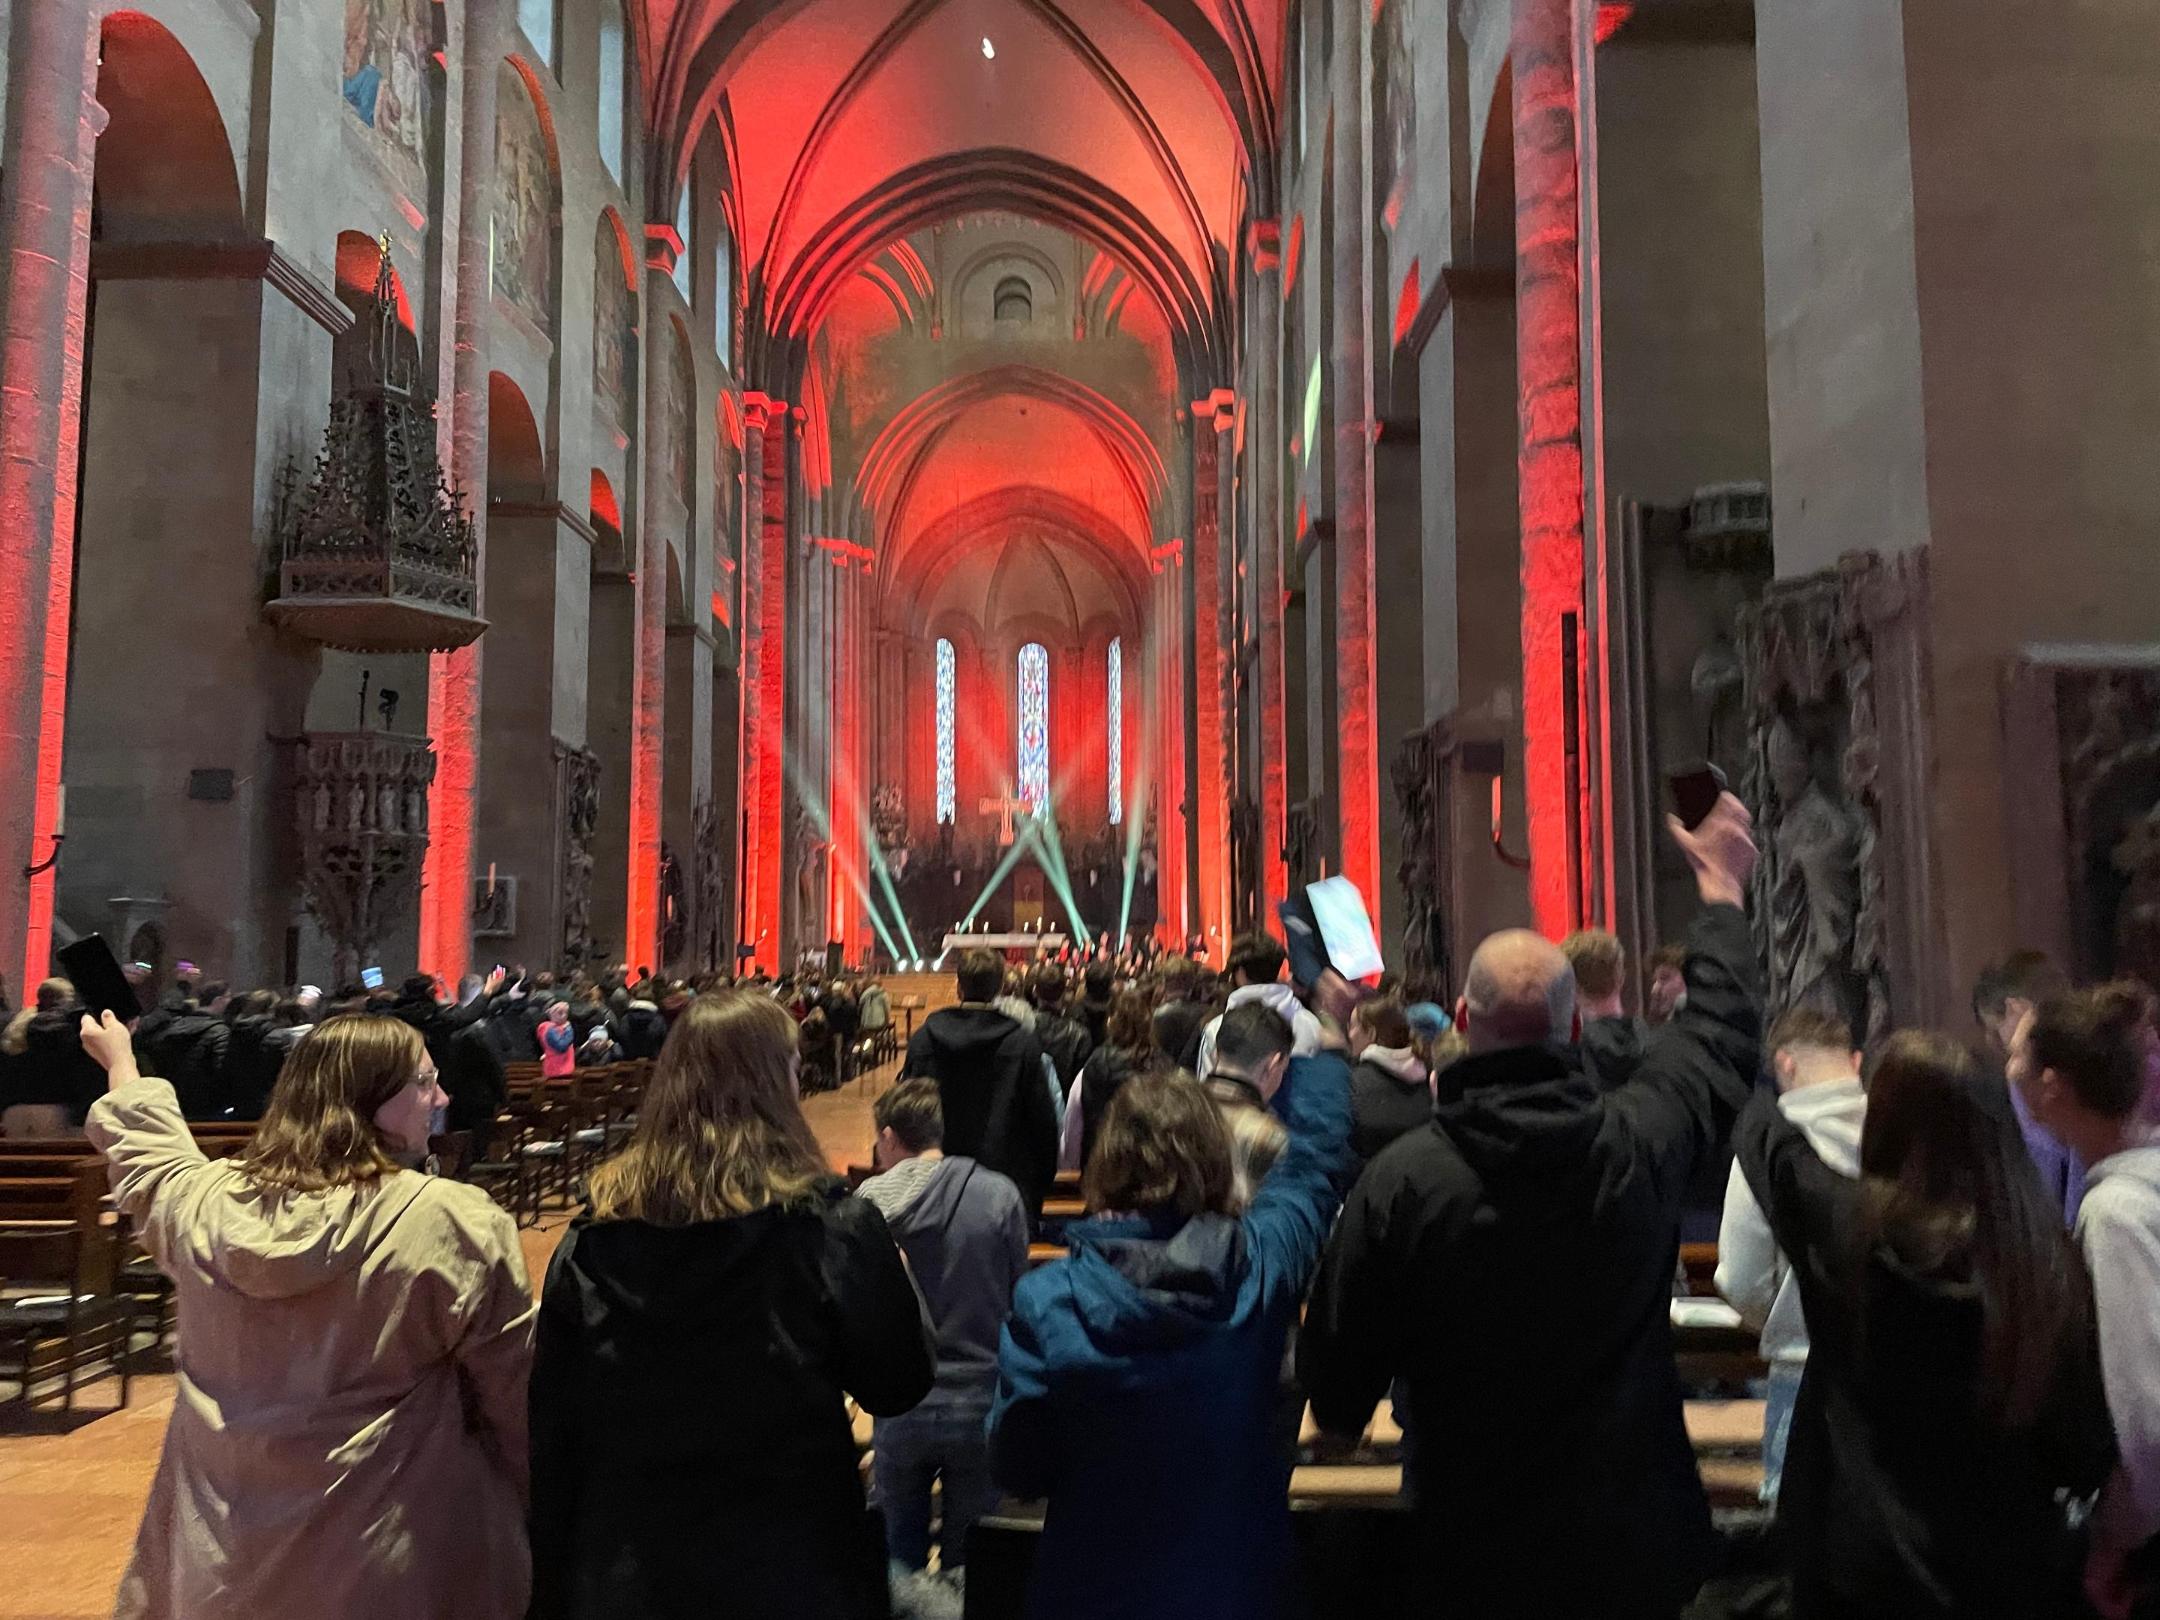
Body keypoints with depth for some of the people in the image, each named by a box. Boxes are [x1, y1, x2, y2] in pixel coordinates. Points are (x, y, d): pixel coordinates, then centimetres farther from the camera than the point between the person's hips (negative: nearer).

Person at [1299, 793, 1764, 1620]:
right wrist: (1721, 892, 20)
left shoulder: (1401, 1177, -22)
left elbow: (1336, 1349, -10)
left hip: (1478, 1548, -2)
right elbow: (1720, 1036, 5)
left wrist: (1339, 1420, 14)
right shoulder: (1639, 1141, -16)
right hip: (1636, 1533, 2)